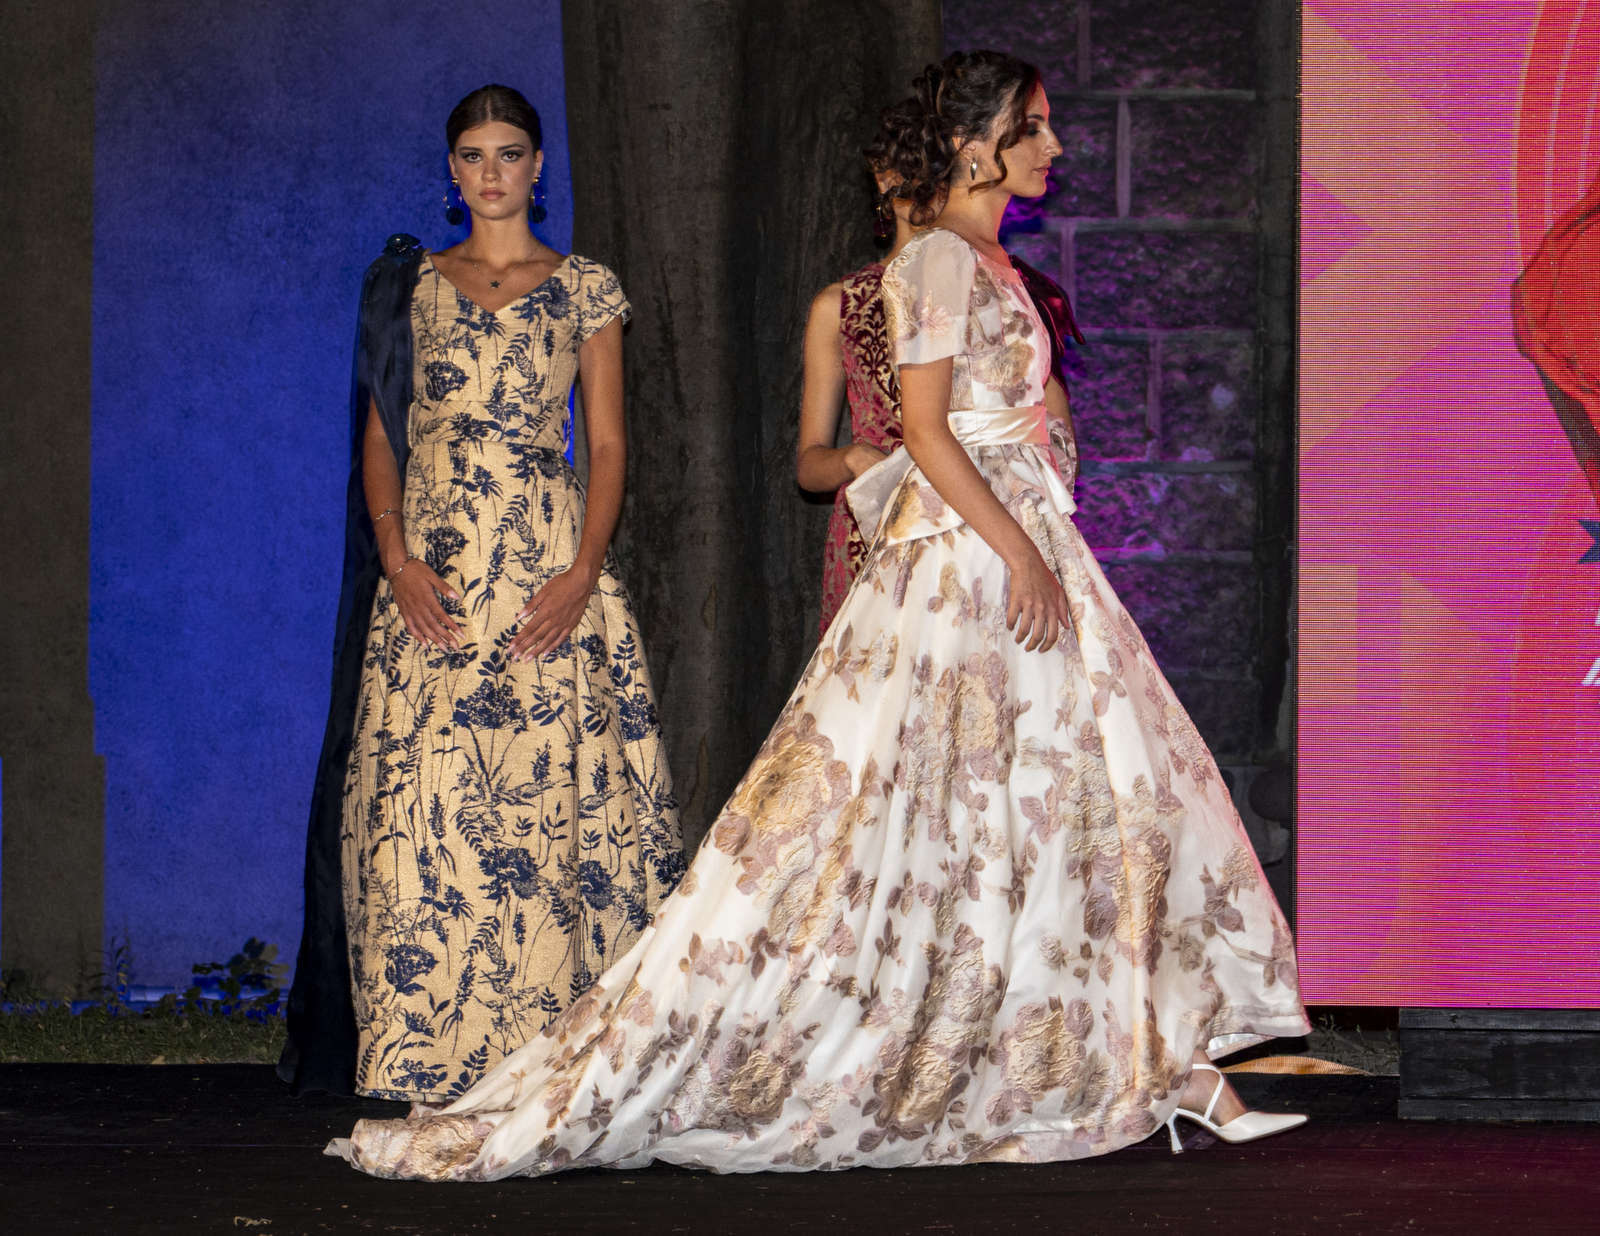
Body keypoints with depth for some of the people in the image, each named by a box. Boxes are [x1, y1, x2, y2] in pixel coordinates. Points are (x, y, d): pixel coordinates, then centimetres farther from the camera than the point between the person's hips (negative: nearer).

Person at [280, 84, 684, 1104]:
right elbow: (381, 434, 11)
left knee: (547, 785, -8)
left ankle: (542, 1042, -4)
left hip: (549, 562, -2)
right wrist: (395, 554, -6)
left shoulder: (585, 288, 8)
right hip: (430, 571, 2)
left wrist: (584, 574, -10)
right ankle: (425, 1048, -2)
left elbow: (609, 444, 4)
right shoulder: (413, 285, 14)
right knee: (417, 793, -5)